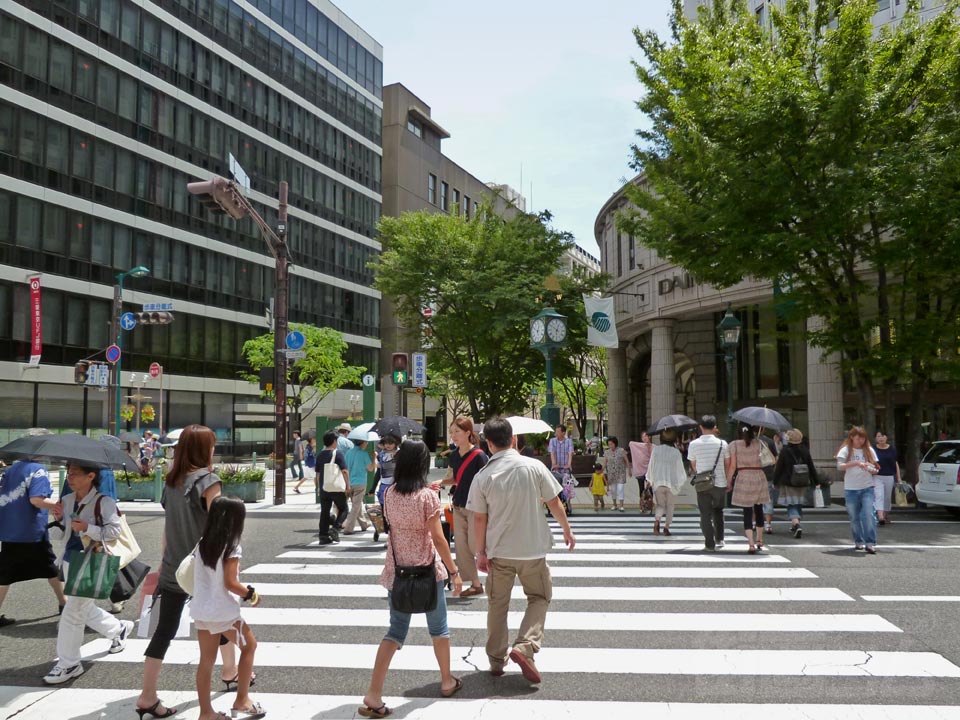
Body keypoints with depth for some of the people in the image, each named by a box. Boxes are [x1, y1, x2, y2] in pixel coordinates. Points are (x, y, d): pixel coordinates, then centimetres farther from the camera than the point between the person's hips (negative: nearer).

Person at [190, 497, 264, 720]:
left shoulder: (202, 544, 4)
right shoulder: (231, 547, -16)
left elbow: (199, 576, 6)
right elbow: (230, 583, -19)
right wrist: (251, 594, -4)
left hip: (201, 610, 6)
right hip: (224, 611, -6)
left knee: (207, 660, 13)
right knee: (249, 645, 15)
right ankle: (241, 701, 19)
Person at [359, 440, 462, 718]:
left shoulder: (389, 493, -2)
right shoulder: (428, 496, -17)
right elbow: (438, 539, -15)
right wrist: (454, 571, -5)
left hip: (397, 571, 4)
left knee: (396, 630, 9)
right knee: (438, 627, 17)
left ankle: (374, 694, -1)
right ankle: (447, 681, 33)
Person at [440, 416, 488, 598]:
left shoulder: (479, 456, -16)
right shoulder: (454, 456, 4)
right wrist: (441, 482, -1)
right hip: (458, 507, 7)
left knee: (475, 545, -5)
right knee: (461, 546, 6)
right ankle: (475, 584, 17)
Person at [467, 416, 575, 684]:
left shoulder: (483, 476, -9)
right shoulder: (534, 467, -10)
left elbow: (479, 518, -4)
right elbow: (554, 502, -3)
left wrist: (481, 552, 6)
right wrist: (567, 529, 13)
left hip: (499, 551, 1)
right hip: (532, 549, -1)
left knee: (497, 604, 16)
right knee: (539, 597, 16)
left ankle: (496, 660, 24)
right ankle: (524, 647, -3)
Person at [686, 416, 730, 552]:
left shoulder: (693, 444, -5)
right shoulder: (722, 443, -4)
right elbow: (728, 465, 2)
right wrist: (728, 481, 15)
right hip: (720, 483, 1)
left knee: (705, 514, 6)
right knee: (718, 511, 22)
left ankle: (710, 544, 4)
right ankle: (719, 539, 23)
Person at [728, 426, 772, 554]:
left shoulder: (734, 444, 1)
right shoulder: (758, 443, 6)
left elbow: (732, 466, -3)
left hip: (743, 478, -2)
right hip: (759, 477, 2)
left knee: (747, 512, 1)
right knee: (759, 510, 18)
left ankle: (751, 544, -10)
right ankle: (759, 541, 28)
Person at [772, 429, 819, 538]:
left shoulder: (784, 451, -10)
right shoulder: (805, 451, 1)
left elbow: (778, 468, -8)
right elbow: (811, 467, 6)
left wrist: (775, 481, 1)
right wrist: (815, 482, 13)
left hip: (788, 483, -4)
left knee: (791, 506, -2)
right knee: (798, 504, 18)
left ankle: (796, 525, -23)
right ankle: (795, 525, 26)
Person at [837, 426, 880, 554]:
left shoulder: (869, 450, 8)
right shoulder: (846, 450, 0)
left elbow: (875, 468, 12)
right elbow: (840, 466, -13)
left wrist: (874, 470, -11)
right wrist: (856, 463, -24)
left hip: (867, 488, 1)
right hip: (851, 489, 0)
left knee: (868, 515, -13)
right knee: (854, 517, 8)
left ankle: (870, 543, -11)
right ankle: (858, 542, 22)